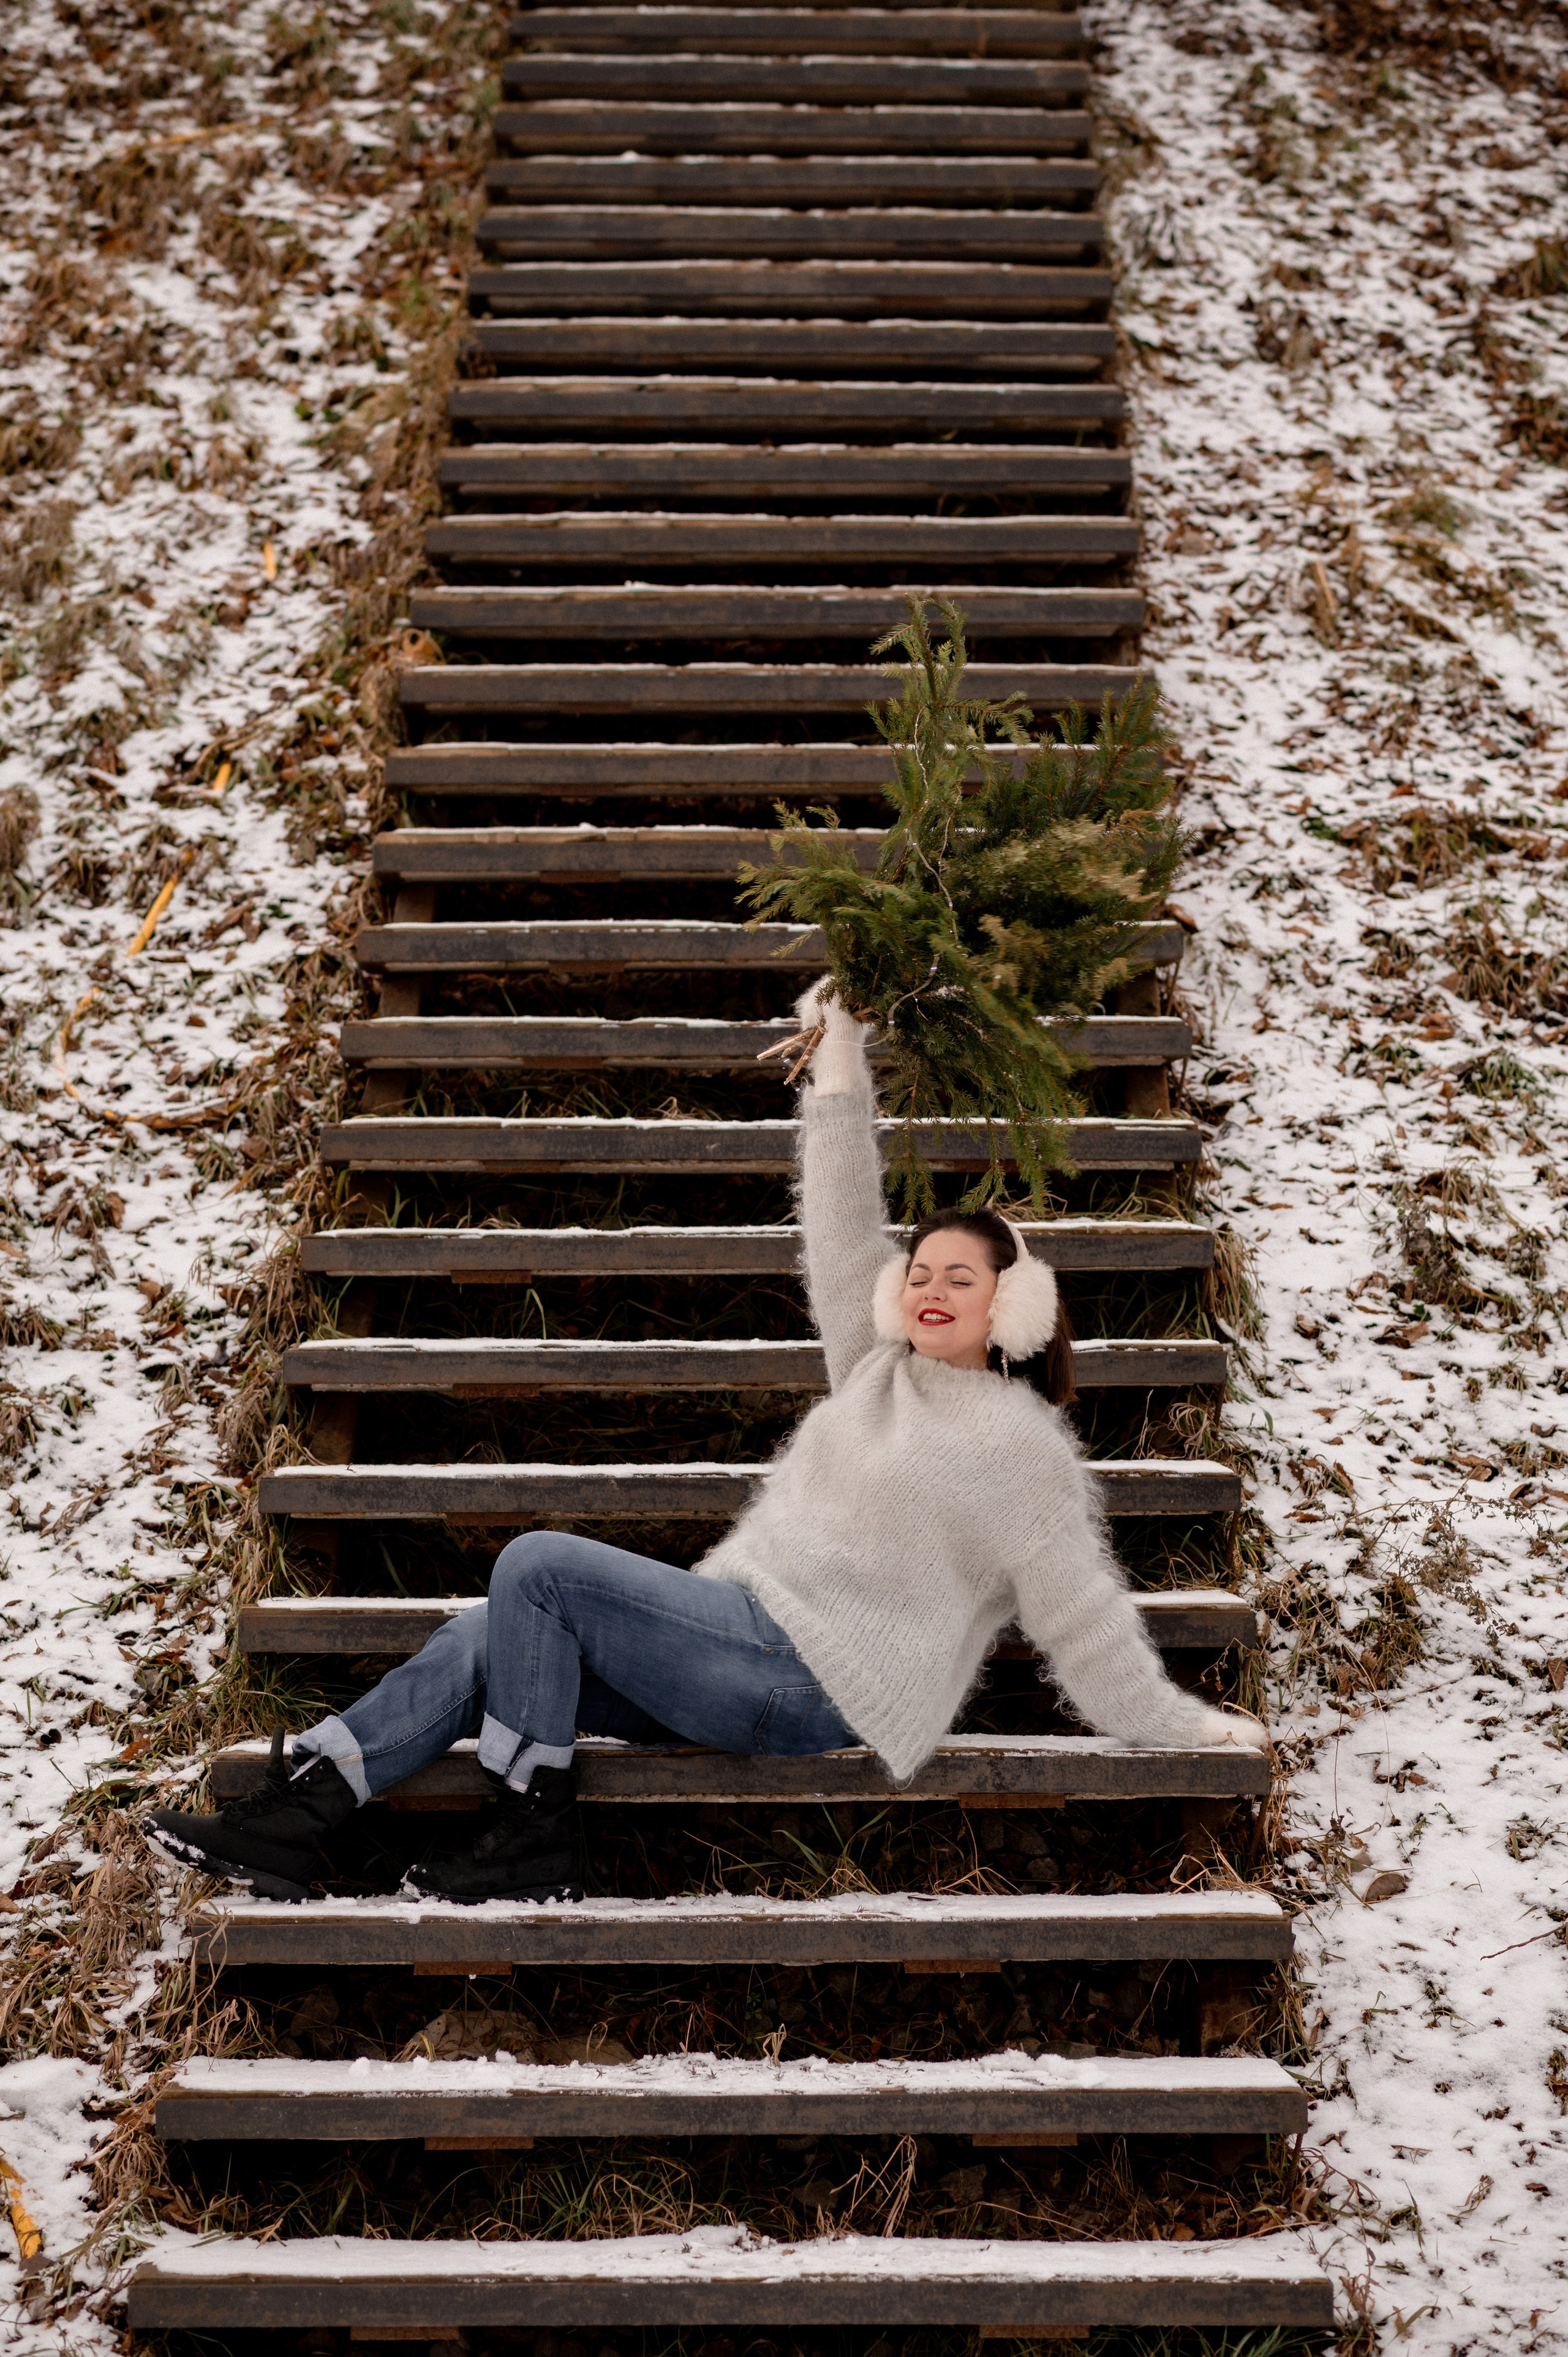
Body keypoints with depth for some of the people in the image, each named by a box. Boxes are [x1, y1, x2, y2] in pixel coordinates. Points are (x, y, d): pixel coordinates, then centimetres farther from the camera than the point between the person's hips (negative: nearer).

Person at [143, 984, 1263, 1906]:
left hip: (809, 1683, -8)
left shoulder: (1017, 1443, -5)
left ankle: (532, 1830, -11)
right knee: (491, 1640, -8)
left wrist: (1187, 1725, 0)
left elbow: (1084, 1618, -2)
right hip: (746, 1638, 8)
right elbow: (845, 1237, 15)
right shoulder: (879, 1368, 17)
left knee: (537, 1564, -20)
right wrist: (842, 1067, 11)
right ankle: (296, 1813, -8)